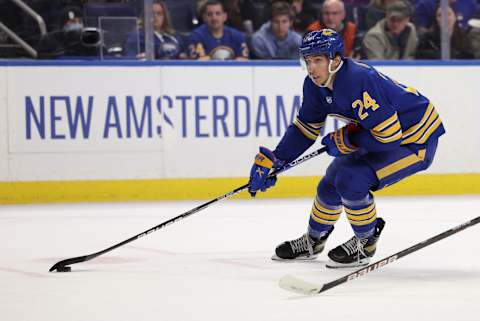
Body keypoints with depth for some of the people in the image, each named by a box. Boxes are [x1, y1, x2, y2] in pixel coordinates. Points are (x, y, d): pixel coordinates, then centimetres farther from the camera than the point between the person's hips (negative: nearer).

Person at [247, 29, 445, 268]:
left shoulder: (359, 81, -33)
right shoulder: (316, 85, -6)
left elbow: (389, 135, -32)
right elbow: (305, 127, 7)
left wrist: (345, 140, -20)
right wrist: (272, 161, 1)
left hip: (415, 140, -9)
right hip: (382, 133, 9)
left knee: (351, 180, -22)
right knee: (331, 183, 11)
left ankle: (366, 243, 1)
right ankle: (313, 241, 35)